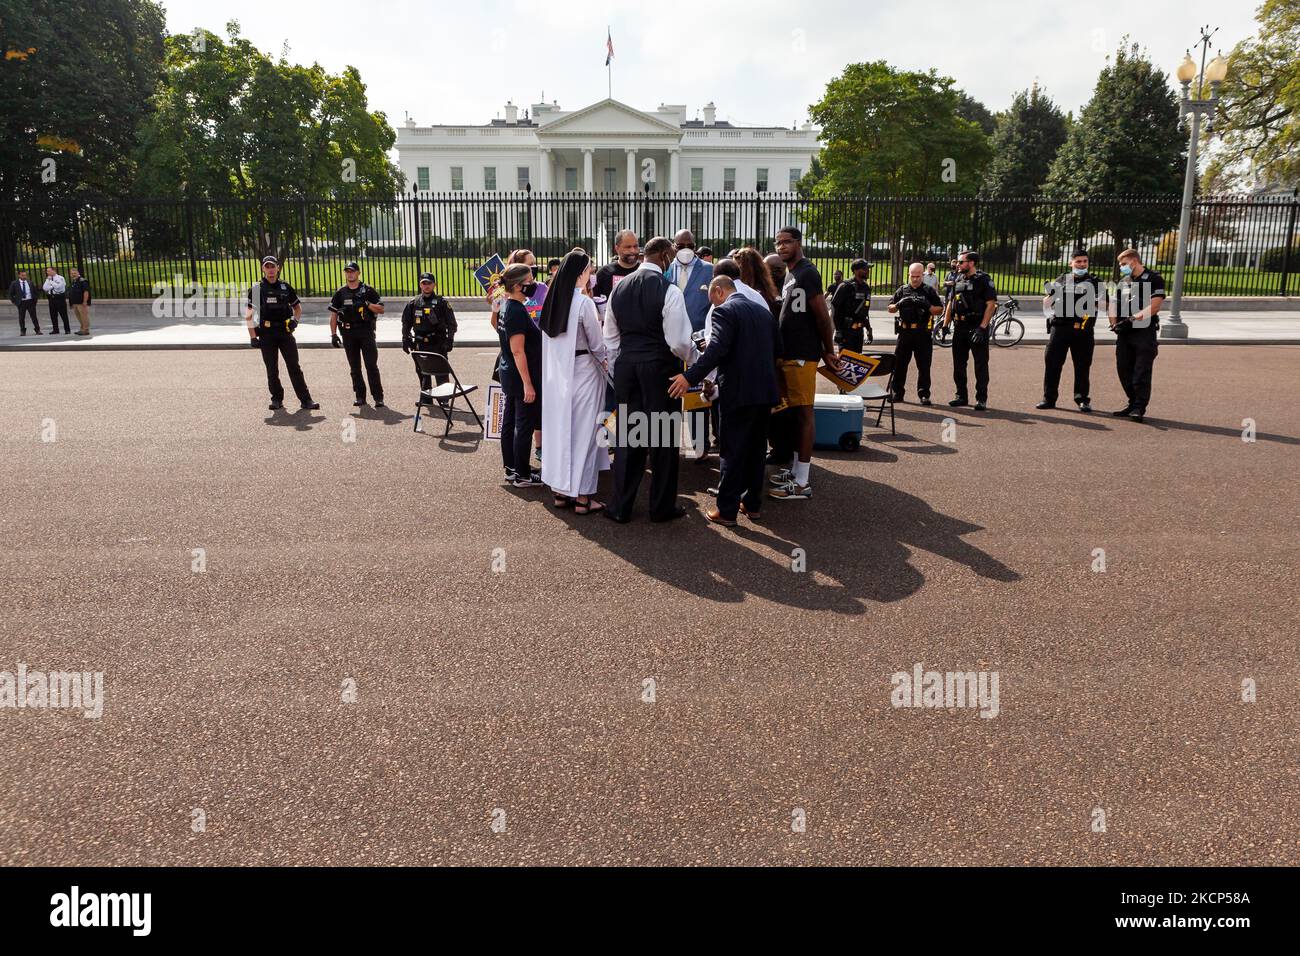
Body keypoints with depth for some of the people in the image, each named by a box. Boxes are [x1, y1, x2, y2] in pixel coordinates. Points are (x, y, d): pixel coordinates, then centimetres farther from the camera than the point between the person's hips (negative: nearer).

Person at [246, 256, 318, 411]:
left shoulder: (286, 287, 10)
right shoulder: (257, 289, 4)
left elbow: (297, 307, 20)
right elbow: (249, 314, 2)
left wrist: (295, 319, -1)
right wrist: (252, 336, -6)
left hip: (285, 331, 1)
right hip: (266, 333, -1)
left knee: (294, 367, -2)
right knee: (272, 369, 5)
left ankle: (306, 400, -5)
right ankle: (277, 399, 16)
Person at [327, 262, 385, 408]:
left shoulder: (368, 290, 5)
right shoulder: (341, 293, 12)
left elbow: (381, 309, 2)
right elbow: (333, 314, 12)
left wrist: (367, 304, -15)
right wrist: (333, 334, 4)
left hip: (366, 331, -3)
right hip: (348, 333, 3)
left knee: (372, 365, -8)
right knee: (355, 367, 7)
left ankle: (378, 397, -6)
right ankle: (360, 396, 14)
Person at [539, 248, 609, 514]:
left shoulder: (553, 300, 5)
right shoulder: (583, 303, -16)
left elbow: (549, 338, 12)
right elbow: (597, 343, -9)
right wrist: (605, 361, 9)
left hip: (556, 373, 7)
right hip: (583, 372, -7)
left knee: (560, 427, 13)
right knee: (583, 431, 0)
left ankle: (561, 490, 20)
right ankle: (582, 496, 4)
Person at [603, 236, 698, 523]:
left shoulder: (619, 287, 7)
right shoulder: (669, 291, -13)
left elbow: (610, 338, 11)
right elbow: (679, 342, -15)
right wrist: (696, 359, 4)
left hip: (626, 366, 6)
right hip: (660, 368, -5)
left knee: (628, 435, 11)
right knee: (664, 437, 6)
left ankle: (620, 507, 15)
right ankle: (662, 507, 16)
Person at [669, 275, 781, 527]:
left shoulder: (724, 311, -10)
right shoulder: (763, 310, 14)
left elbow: (717, 349, -23)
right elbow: (778, 350, 17)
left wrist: (690, 377, -24)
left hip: (738, 393, -7)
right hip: (766, 391, 7)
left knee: (732, 452, -1)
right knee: (756, 449, 15)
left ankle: (727, 510, 4)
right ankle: (752, 504, 24)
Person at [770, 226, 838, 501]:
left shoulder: (807, 273, -13)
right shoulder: (790, 274, 17)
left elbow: (822, 315, -14)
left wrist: (828, 352, -8)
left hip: (802, 355, -9)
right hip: (789, 353, 9)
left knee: (804, 412, -6)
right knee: (795, 410, 15)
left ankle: (802, 483, -4)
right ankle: (795, 467, 26)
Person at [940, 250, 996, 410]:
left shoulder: (984, 280, -7)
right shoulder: (957, 280, 12)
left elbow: (991, 304, -13)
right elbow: (950, 303, 17)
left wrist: (982, 327, -20)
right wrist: (945, 324, 9)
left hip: (977, 327, -6)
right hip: (959, 328, 7)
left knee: (981, 364, -1)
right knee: (958, 364, 10)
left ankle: (981, 399, 3)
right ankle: (961, 396, 20)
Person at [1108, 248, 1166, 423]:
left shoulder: (1154, 279, -3)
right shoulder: (1123, 281, 17)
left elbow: (1154, 306, -14)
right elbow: (1114, 305, 12)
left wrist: (1132, 319, -21)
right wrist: (1114, 323, -6)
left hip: (1145, 332, -6)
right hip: (1125, 333, 6)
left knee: (1141, 372, -7)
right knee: (1123, 369, 7)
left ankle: (1140, 408, 0)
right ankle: (1133, 403, 21)